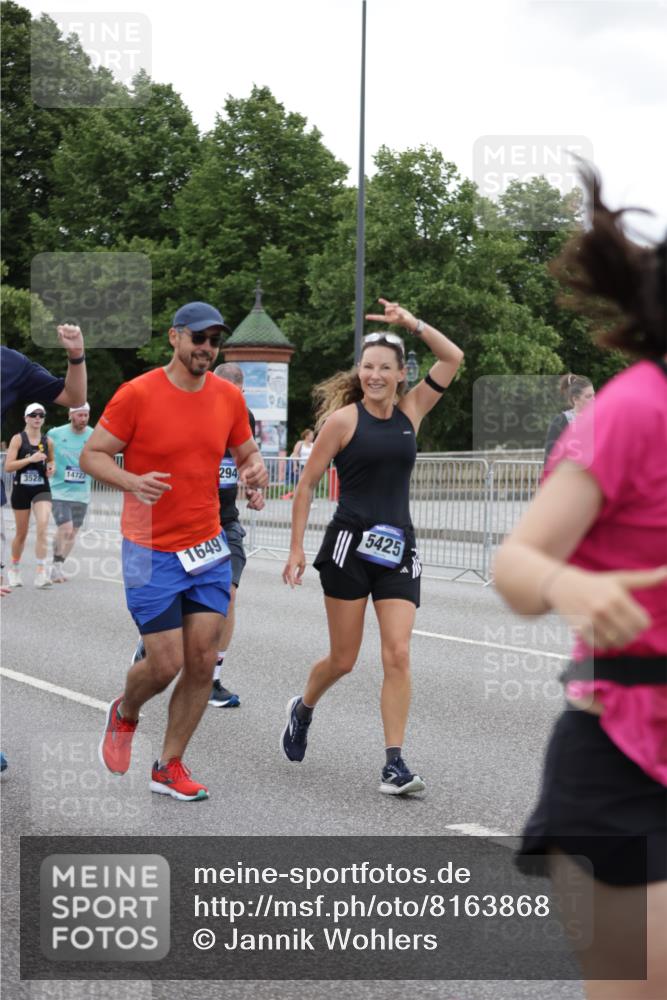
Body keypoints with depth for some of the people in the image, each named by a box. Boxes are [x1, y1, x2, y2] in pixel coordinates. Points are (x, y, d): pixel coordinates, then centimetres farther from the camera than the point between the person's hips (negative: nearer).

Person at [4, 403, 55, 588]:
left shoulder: (47, 441, 5)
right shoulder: (18, 439, -5)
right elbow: (8, 466, -12)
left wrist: (51, 468, 1)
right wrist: (30, 459, -22)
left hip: (42, 489, 2)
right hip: (21, 489, -2)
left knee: (43, 526, -19)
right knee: (21, 533, 9)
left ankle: (41, 573, -20)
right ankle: (14, 569, 32)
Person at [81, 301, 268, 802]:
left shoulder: (229, 396, 3)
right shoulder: (137, 394, -12)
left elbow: (245, 451, 16)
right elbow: (92, 454, -7)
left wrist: (255, 467, -9)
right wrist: (131, 481, -27)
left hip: (208, 547, 5)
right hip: (151, 553, -4)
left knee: (203, 661, 0)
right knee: (165, 664, -4)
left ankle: (170, 766, 15)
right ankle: (125, 712, 31)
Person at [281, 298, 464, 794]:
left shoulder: (411, 411, 8)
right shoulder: (343, 419, -4)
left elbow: (453, 358, 9)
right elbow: (307, 484, 0)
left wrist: (413, 323, 0)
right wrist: (297, 548, -3)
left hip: (398, 548, 3)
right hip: (350, 544, -3)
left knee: (398, 655, -8)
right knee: (343, 659, 5)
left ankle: (395, 763, -6)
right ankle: (303, 708, 37)